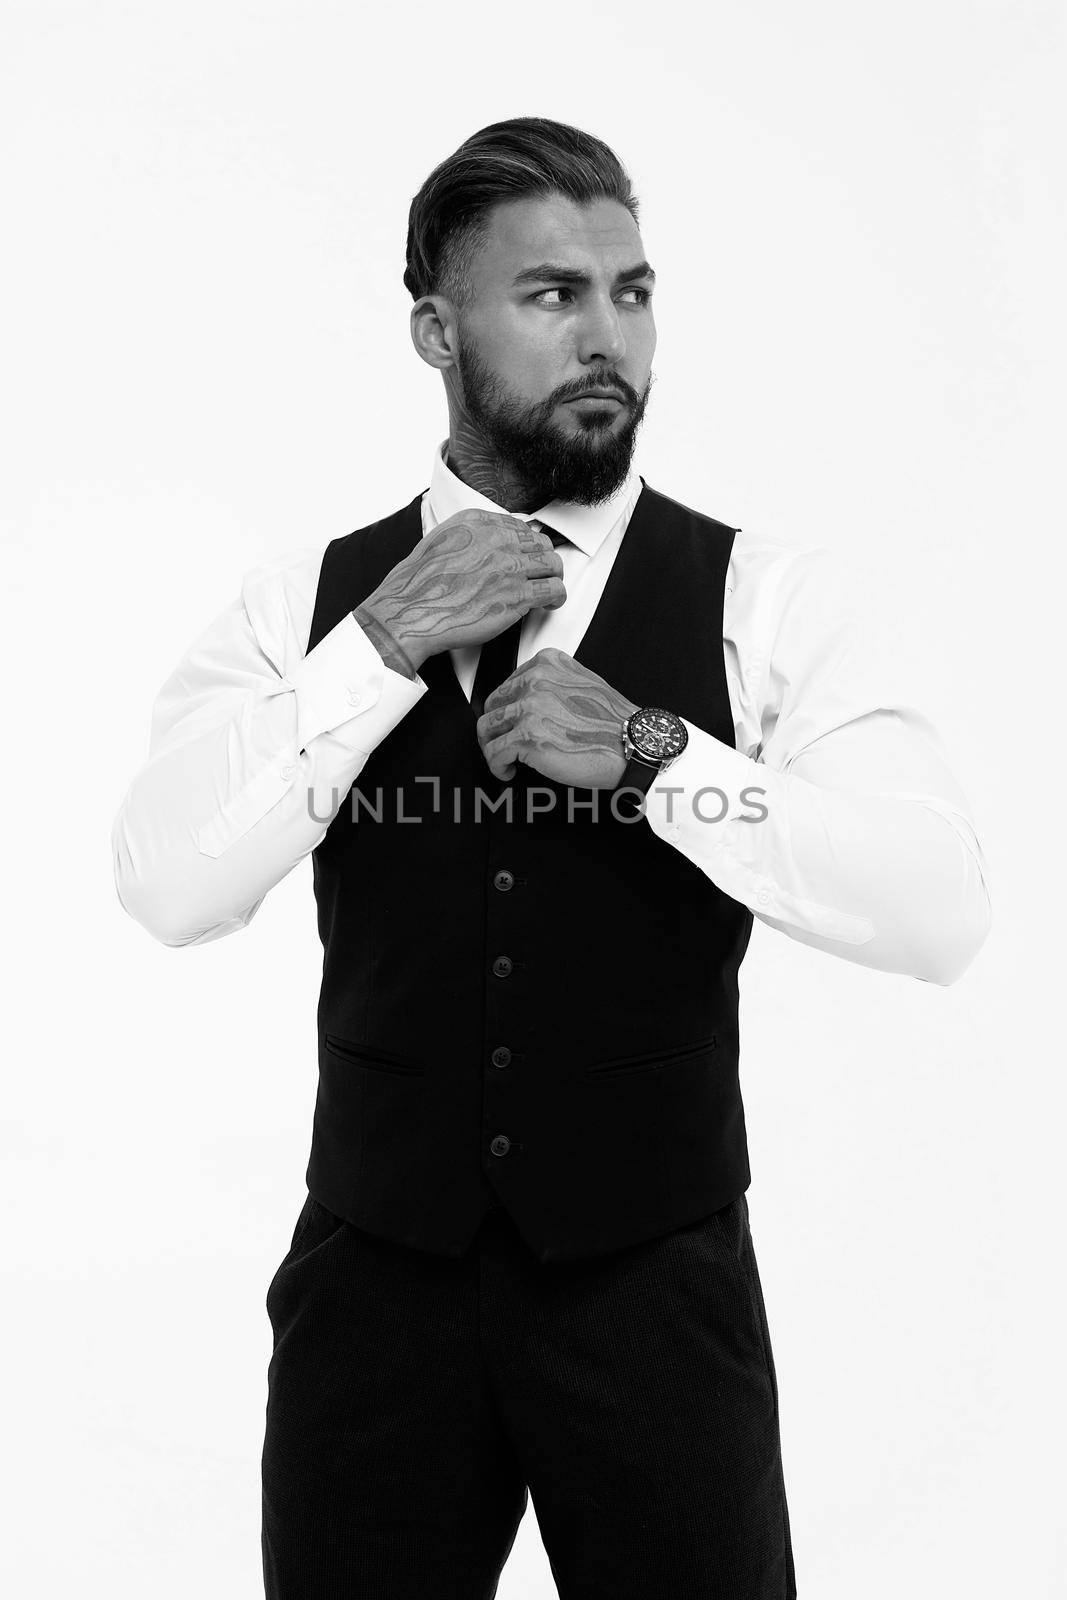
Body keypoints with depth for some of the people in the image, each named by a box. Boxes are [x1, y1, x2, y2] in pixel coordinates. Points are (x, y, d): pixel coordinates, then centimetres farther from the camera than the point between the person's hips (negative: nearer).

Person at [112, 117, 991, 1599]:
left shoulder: (766, 597, -5)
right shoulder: (305, 600, 0)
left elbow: (945, 910, -14)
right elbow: (168, 886, -12)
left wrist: (649, 748, -22)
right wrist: (384, 642, -18)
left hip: (657, 1278, -1)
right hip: (377, 1273, 1)